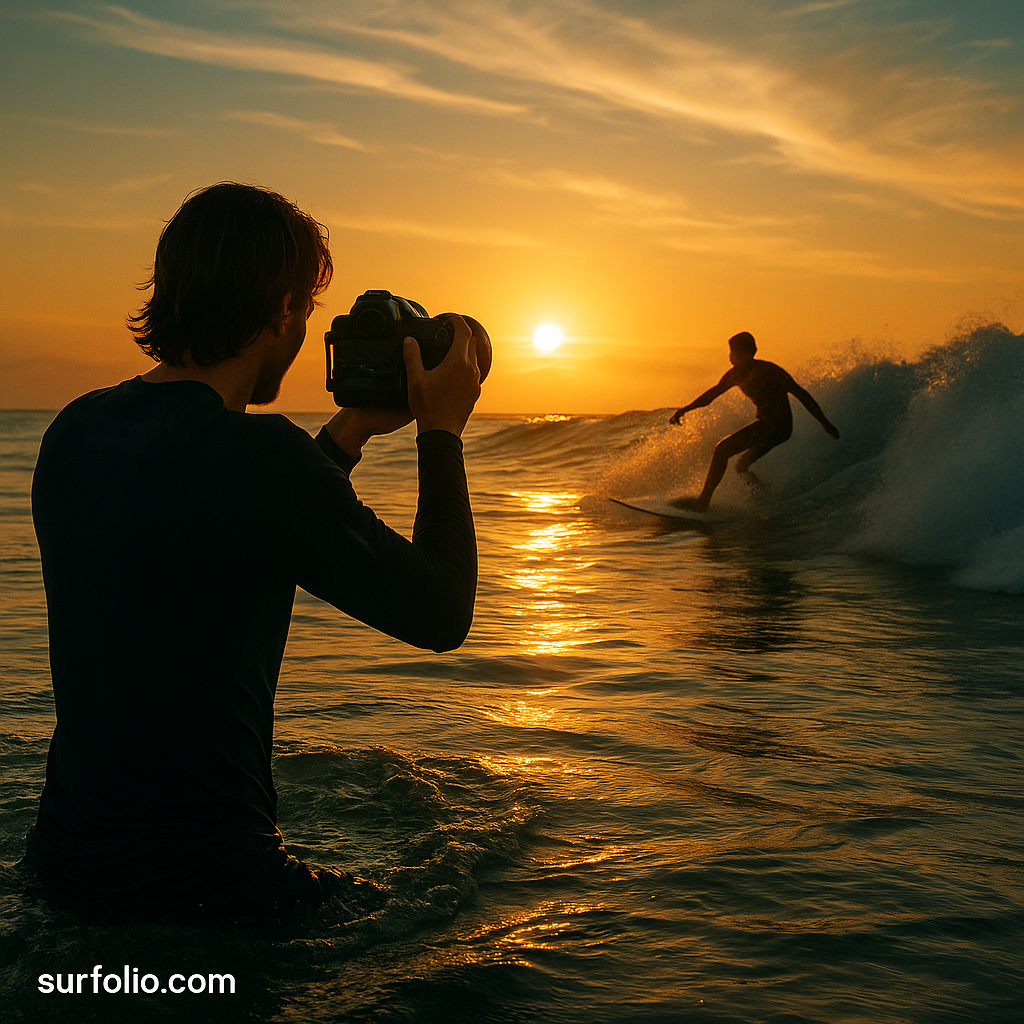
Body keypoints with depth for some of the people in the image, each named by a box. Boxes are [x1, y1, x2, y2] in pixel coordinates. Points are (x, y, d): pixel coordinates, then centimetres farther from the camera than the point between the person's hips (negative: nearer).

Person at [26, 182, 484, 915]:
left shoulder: (74, 434, 2)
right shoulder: (257, 455, -23)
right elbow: (442, 615, -11)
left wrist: (349, 434, 20)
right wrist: (442, 432, 0)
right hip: (201, 890, -8)